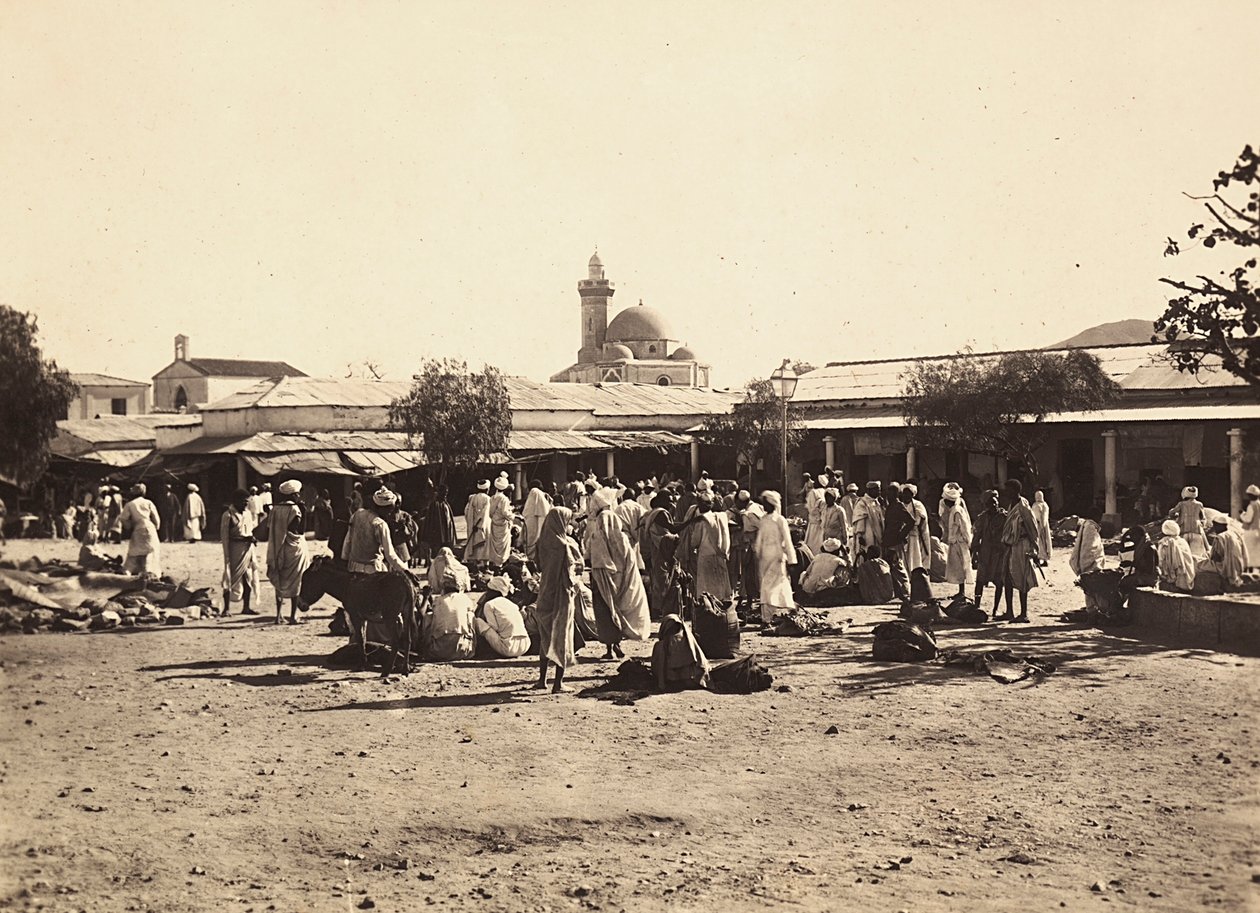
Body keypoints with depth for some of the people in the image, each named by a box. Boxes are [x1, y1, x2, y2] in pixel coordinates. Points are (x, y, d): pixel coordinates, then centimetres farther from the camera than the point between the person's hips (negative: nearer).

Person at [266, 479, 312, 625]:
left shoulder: (274, 508, 4)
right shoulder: (294, 509, -13)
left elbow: (269, 530, 7)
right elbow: (301, 530, -13)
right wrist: (303, 511, -11)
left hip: (277, 550, 5)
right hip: (294, 549, -5)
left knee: (279, 582, 13)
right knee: (295, 583, 5)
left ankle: (279, 615, 9)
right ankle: (293, 616, 4)